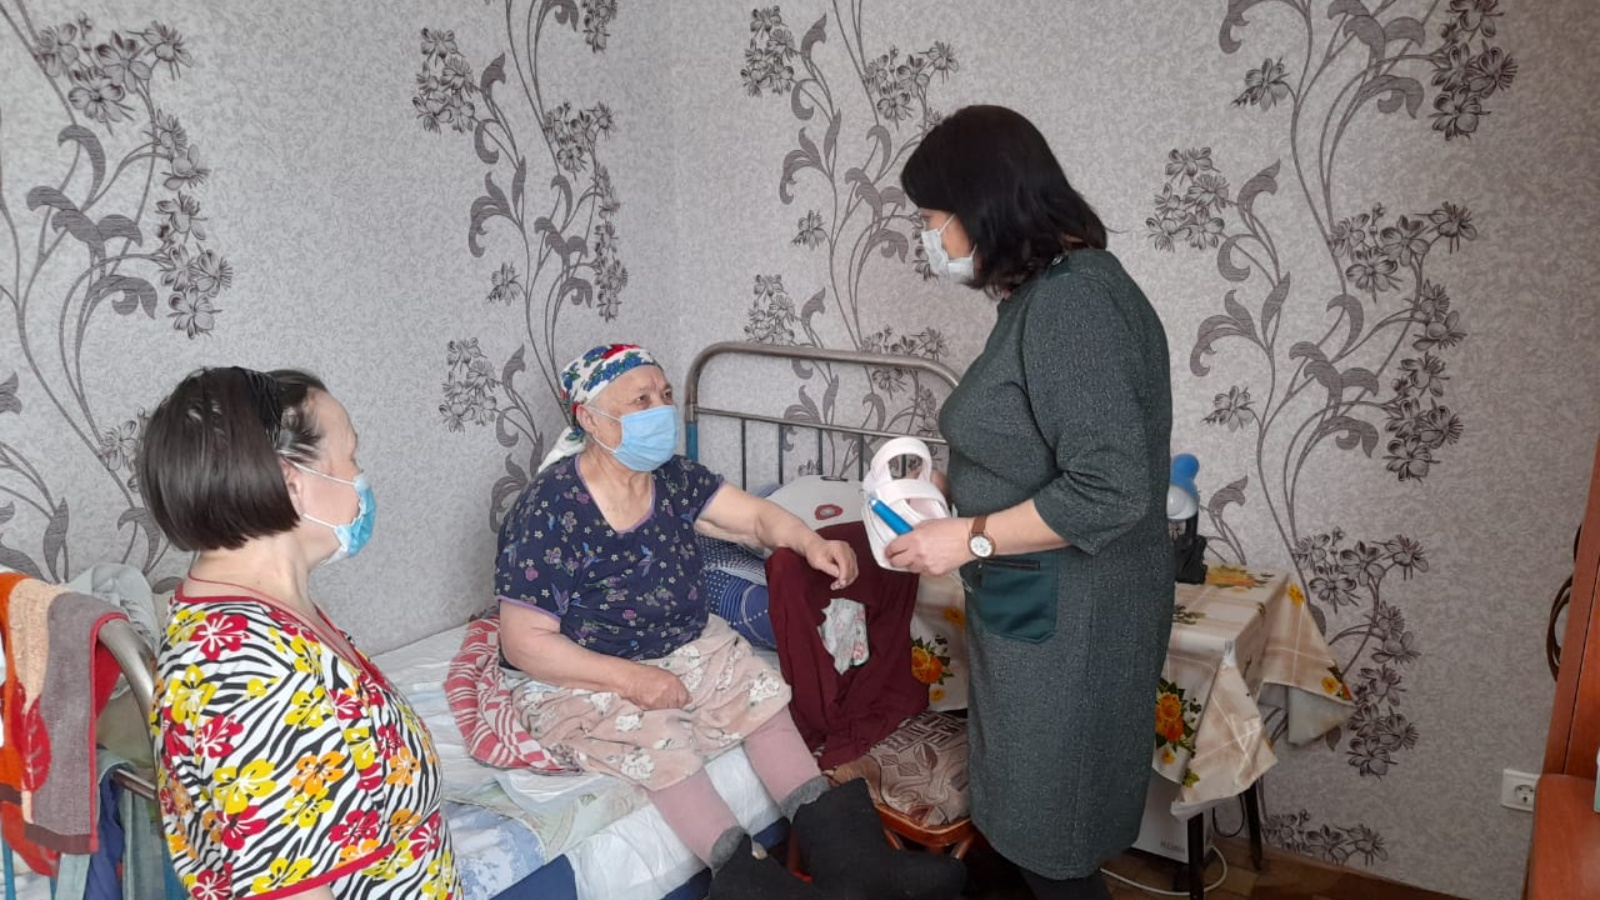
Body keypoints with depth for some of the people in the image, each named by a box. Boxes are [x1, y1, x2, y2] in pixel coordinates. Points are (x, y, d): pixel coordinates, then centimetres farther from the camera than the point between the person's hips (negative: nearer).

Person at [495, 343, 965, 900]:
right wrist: (630, 679, -28)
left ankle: (837, 844, -11)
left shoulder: (671, 478, -3)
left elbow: (757, 517, -6)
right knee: (662, 743, -29)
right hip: (581, 678, -6)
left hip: (684, 644, 7)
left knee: (762, 694, -11)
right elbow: (523, 641, -22)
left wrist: (810, 542, -29)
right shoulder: (547, 514, -23)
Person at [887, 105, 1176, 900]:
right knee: (1025, 814, 23)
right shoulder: (1043, 292, 9)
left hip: (1066, 615, -10)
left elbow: (1109, 490, -28)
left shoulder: (1073, 303, -24)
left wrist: (969, 537, -22)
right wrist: (953, 492, 8)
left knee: (1048, 835, 9)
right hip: (1036, 603, 10)